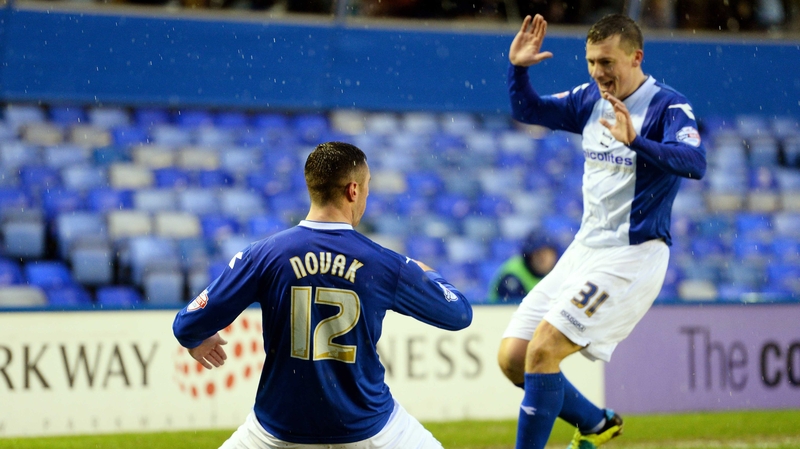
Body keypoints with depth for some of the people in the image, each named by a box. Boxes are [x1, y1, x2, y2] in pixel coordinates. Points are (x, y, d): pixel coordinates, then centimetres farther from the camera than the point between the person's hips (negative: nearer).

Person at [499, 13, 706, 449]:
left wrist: (635, 142, -46)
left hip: (631, 256, -8)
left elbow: (694, 162, -31)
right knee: (512, 358, 3)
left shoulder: (668, 106, -14)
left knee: (542, 352, -19)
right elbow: (527, 110, 20)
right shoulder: (590, 98, 8)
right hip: (584, 250, 8)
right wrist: (517, 68, 0)